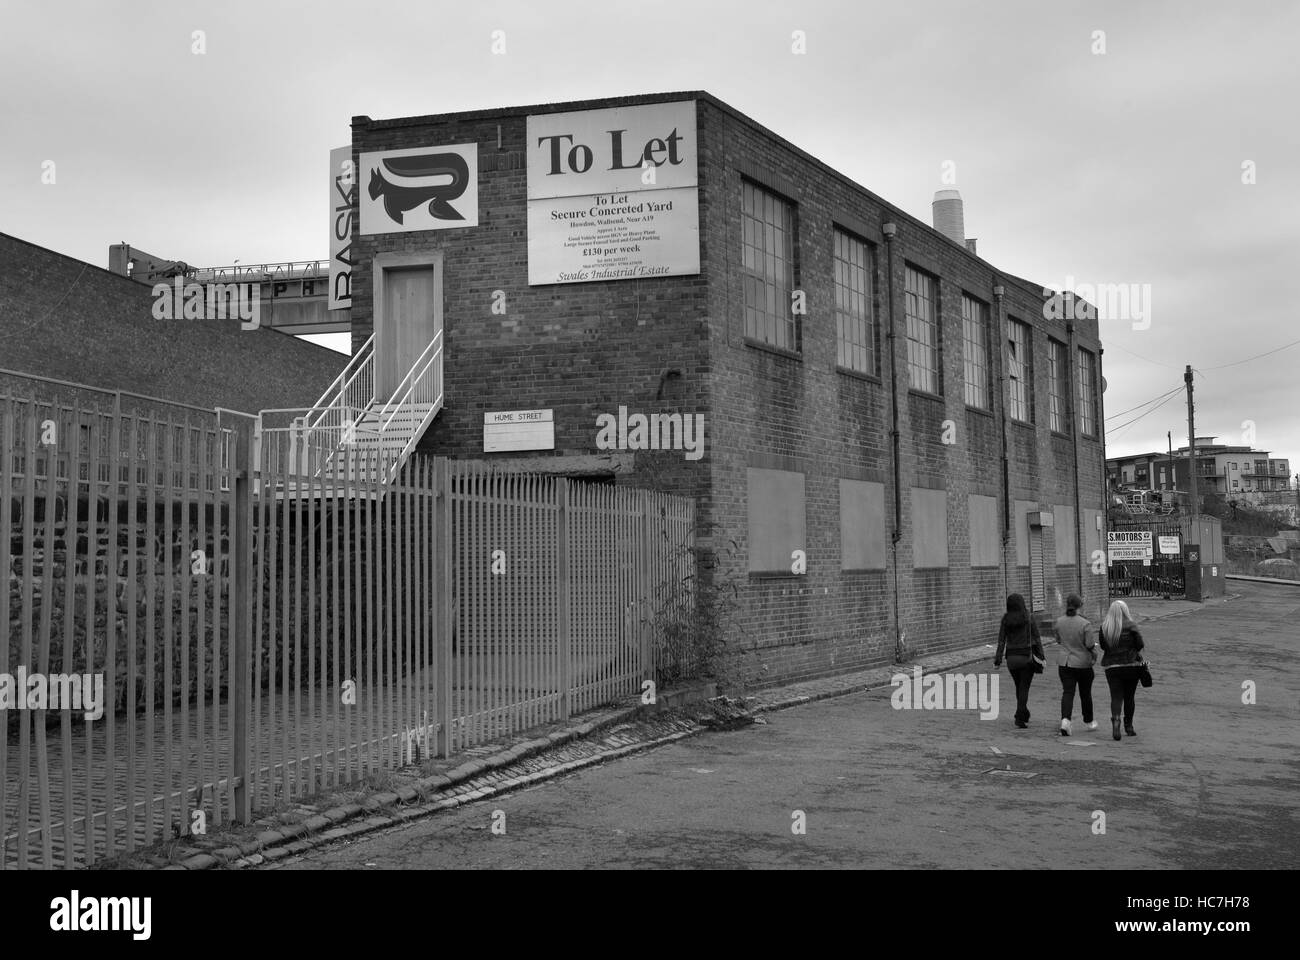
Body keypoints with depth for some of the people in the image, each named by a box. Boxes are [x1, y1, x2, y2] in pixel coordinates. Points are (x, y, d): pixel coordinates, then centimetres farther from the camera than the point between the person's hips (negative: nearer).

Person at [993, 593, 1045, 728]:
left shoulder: (1005, 620, -1)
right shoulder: (1028, 618, -4)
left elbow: (1001, 640, -4)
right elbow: (1037, 638, -4)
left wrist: (998, 658, -2)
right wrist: (1041, 655, 1)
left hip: (1011, 657, 2)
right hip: (1027, 656, -2)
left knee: (1019, 686, 18)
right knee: (1024, 688, 1)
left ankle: (1024, 714, 29)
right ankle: (1020, 718, -9)